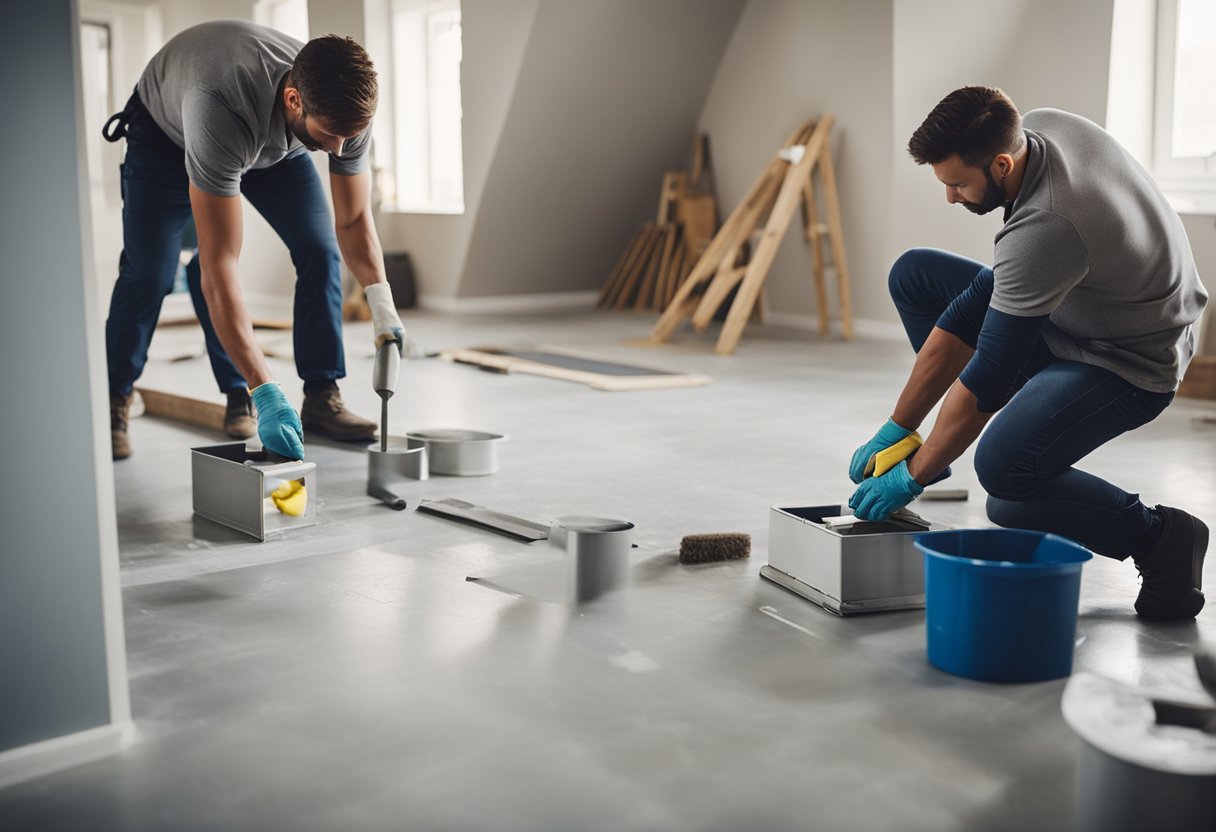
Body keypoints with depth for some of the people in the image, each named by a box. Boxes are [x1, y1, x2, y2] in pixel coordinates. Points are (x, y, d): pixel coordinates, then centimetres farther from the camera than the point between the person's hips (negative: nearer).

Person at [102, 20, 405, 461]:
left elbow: (354, 219, -17)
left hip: (277, 142, 4)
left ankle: (321, 398, -2)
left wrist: (380, 299, -35)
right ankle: (114, 402, 8)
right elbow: (219, 271, -49)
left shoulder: (346, 111, -33)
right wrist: (265, 392, -53)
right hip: (167, 130, -4)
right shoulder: (220, 111, -49)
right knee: (149, 271, -12)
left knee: (319, 250, -11)